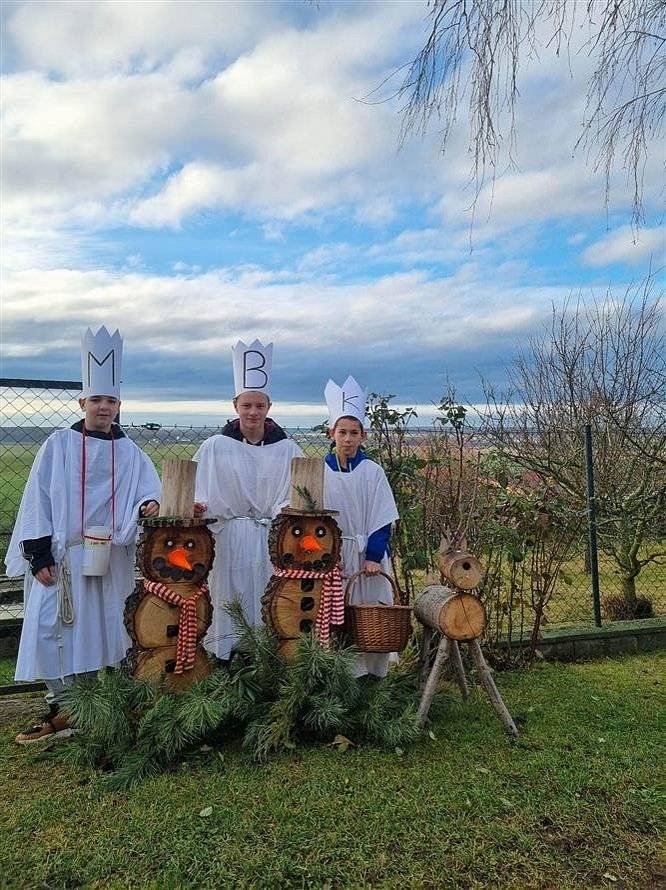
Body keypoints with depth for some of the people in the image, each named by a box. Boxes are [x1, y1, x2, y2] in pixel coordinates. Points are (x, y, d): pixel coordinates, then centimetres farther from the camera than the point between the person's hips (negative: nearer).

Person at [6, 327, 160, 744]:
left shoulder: (129, 452, 6)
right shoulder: (58, 445, 1)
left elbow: (148, 487, 0)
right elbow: (37, 500, -1)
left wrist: (149, 504, -26)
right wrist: (39, 555, -8)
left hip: (111, 559, 2)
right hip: (62, 556, -1)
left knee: (101, 632, 8)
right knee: (52, 630, -5)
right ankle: (61, 709, 10)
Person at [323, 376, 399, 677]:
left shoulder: (373, 472, -3)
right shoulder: (320, 472, 0)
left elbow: (382, 520, -2)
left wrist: (374, 558, -11)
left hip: (367, 554, -1)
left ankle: (371, 670, 19)